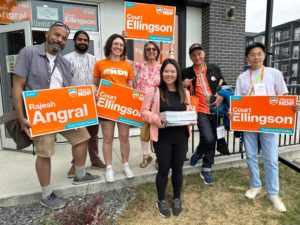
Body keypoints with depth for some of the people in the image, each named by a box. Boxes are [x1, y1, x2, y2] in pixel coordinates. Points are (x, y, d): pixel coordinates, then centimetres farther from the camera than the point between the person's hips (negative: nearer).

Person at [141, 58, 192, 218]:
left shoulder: (184, 93, 7)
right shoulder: (154, 91, -6)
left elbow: (189, 111, 16)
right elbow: (144, 111, -4)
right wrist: (155, 118, -22)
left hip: (181, 137, 4)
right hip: (162, 137, -3)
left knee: (178, 169, 16)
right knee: (163, 169, 9)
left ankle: (177, 199, 39)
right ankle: (161, 201, 33)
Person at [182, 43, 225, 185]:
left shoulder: (214, 68, 7)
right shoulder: (186, 72, 0)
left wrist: (222, 96, -5)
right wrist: (183, 86, -14)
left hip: (215, 109, 3)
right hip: (200, 110, -3)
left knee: (212, 140, 8)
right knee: (208, 139, -19)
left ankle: (206, 171, 25)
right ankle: (198, 153, 18)